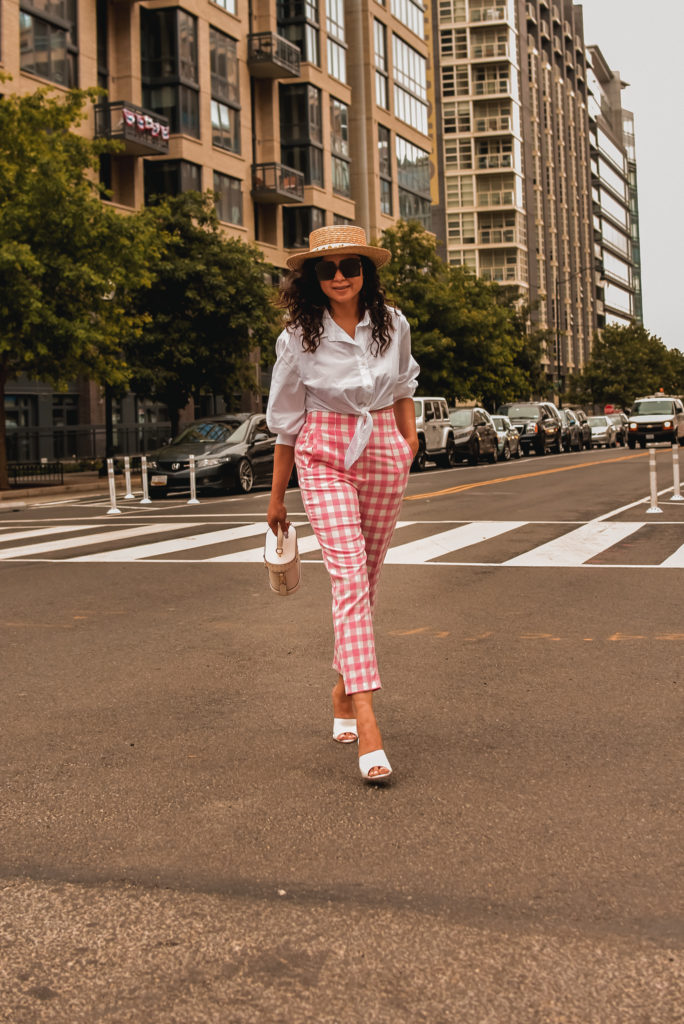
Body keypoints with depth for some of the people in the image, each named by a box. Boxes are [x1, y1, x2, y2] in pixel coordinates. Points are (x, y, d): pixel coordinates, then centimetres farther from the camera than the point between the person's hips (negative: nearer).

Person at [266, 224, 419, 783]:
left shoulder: (393, 324, 1)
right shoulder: (299, 338, -6)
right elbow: (286, 422, 2)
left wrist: (410, 434, 9)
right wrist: (277, 495, 7)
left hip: (385, 454, 4)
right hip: (325, 458, -3)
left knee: (365, 579, 10)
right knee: (349, 578, -16)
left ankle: (344, 688, 31)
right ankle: (367, 722, -22)